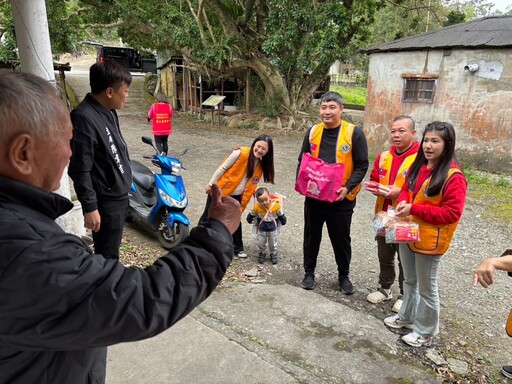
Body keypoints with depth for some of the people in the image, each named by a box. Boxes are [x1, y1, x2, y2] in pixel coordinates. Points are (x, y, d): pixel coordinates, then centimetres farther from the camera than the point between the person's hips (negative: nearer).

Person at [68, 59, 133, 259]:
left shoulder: (108, 112, 7)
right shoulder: (84, 117, -22)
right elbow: (80, 170, -22)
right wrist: (89, 207, -20)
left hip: (119, 195, 9)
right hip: (105, 201, -9)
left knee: (112, 250, 23)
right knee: (107, 257, 2)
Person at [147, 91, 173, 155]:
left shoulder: (153, 106, -11)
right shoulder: (169, 106, -5)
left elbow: (149, 116, 0)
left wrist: (148, 120, 23)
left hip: (157, 130, -2)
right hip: (167, 129, 2)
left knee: (158, 142, 8)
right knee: (165, 142, 17)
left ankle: (161, 152, -18)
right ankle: (165, 155, 24)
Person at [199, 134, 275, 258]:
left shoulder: (261, 165, -7)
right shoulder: (241, 153, -23)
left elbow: (250, 187, -3)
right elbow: (223, 168, -14)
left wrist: (242, 206, -2)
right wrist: (211, 184, -8)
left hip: (236, 196, 4)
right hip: (219, 191, -4)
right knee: (208, 217, 10)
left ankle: (238, 248, 28)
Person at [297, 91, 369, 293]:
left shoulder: (354, 133, -9)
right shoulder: (313, 132, 4)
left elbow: (362, 165, -7)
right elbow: (302, 161, 11)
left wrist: (348, 187, -20)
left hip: (341, 199, -3)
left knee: (341, 239, 11)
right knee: (311, 236, 15)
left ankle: (344, 275, 32)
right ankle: (309, 272, 33)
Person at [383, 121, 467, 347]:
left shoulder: (454, 177, -21)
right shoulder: (418, 166, 2)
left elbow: (451, 213, -22)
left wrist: (414, 209, -25)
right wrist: (403, 203, -10)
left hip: (429, 241, -7)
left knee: (426, 288, 10)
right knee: (409, 281, 24)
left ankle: (425, 332, 29)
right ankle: (407, 316, 44)